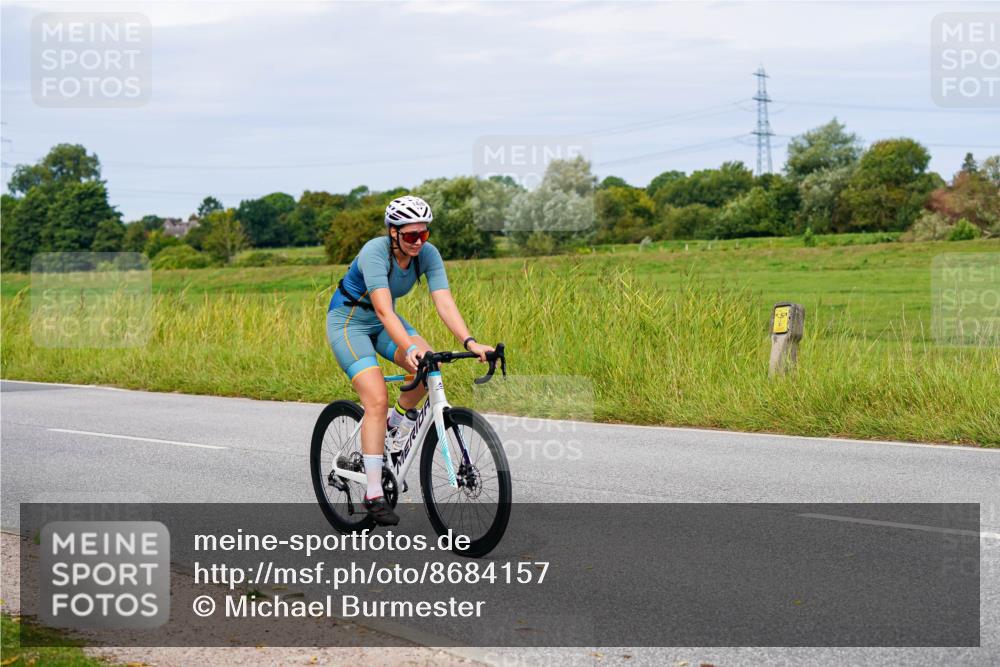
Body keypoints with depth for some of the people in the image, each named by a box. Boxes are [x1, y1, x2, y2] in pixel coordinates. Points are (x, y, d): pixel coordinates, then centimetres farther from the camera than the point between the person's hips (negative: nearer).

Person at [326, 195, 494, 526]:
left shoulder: (428, 254, -16)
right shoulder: (375, 252, -31)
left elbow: (444, 302, -25)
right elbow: (383, 310, -41)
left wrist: (470, 342, -39)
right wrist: (410, 348, -55)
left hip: (382, 322, 6)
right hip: (348, 321, -6)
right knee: (377, 399, -20)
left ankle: (392, 423, 9)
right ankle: (374, 495, -15)